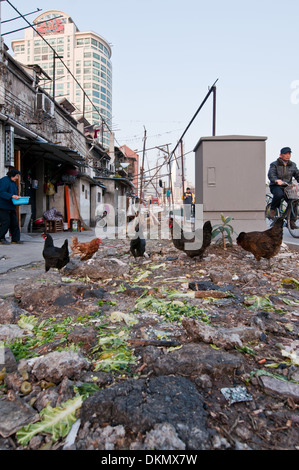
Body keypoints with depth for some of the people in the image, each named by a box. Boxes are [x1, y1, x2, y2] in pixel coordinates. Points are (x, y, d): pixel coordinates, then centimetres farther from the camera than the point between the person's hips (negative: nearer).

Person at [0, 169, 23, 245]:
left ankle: (15, 239, 13)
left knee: (14, 222, 7)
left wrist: (16, 197, 6)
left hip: (11, 206, 9)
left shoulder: (13, 182, 16)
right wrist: (12, 196, -27)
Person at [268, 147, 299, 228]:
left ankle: (291, 220, 2)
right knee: (279, 194, -38)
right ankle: (272, 209, -12)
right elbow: (271, 175, -17)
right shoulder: (274, 164, -1)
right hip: (276, 186, -4)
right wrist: (277, 180, -38)